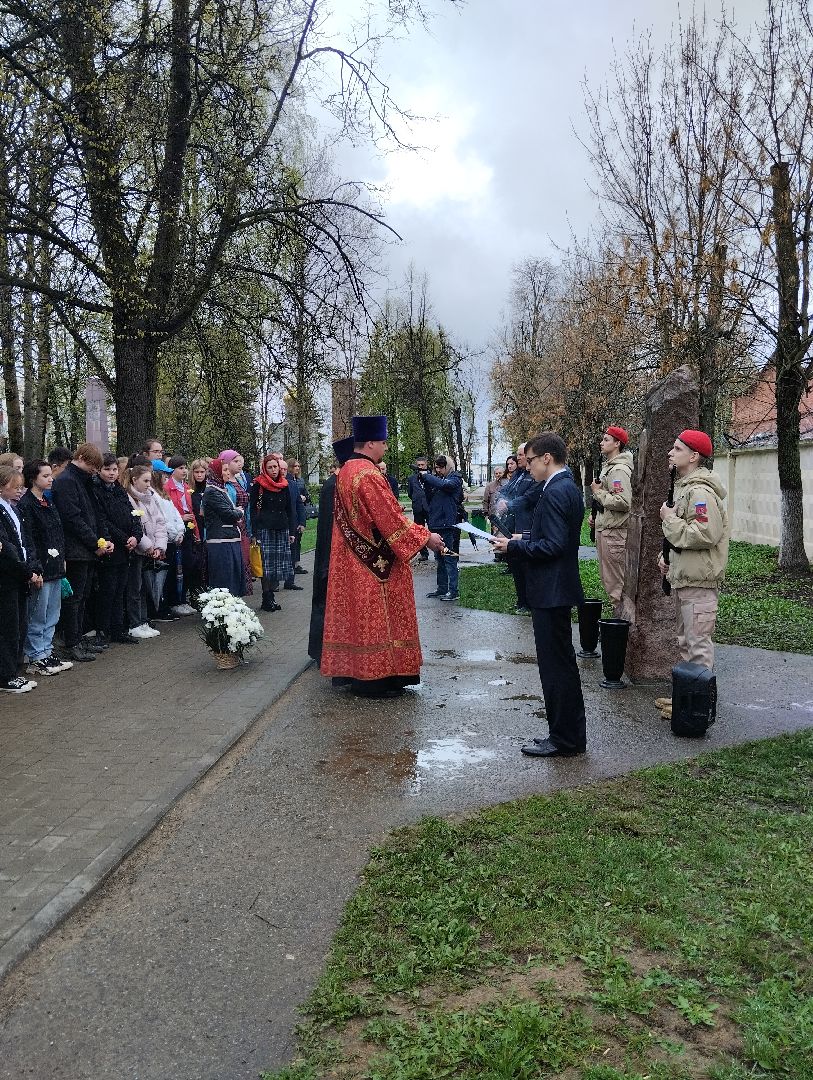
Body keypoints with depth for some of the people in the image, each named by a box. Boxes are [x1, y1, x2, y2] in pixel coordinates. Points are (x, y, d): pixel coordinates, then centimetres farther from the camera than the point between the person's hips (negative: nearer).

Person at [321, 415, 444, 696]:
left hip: (351, 560, 9)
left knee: (358, 615, 13)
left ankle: (356, 672, 21)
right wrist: (425, 537, -10)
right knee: (375, 616, -1)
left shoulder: (346, 471, 11)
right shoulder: (368, 475, -19)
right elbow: (390, 517, -19)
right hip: (374, 563, -9)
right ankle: (375, 678, 6)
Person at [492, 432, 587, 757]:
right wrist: (522, 541, 10)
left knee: (555, 666, -1)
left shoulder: (554, 493, -19)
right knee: (563, 663, 17)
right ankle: (572, 734, 28)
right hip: (559, 587, 11)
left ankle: (563, 739, 9)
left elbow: (553, 546, -24)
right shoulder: (569, 487, 12)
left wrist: (513, 546, -14)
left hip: (551, 592, -11)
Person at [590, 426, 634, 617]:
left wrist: (598, 492, -15)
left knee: (615, 579, -3)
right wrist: (595, 515, 14)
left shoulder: (620, 470, -16)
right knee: (607, 576, 16)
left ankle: (622, 614, 4)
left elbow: (623, 502, -26)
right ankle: (617, 609, 24)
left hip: (614, 531, -10)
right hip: (603, 528, 10)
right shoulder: (607, 467, 17)